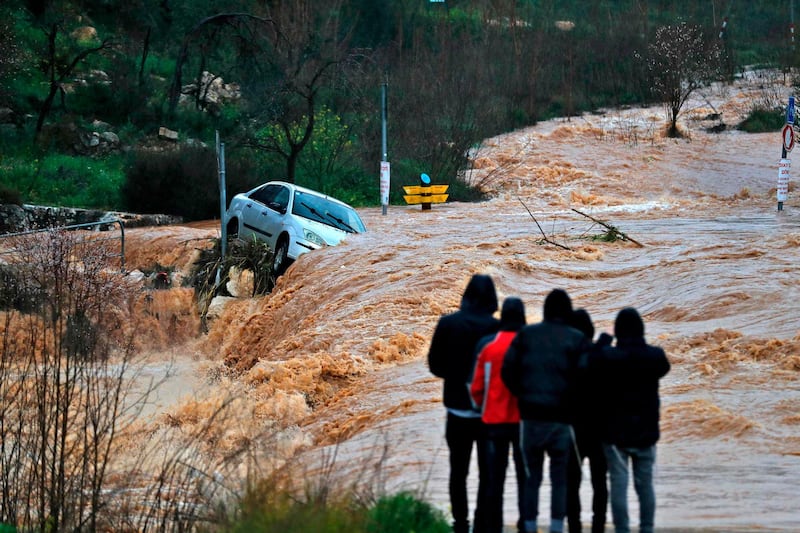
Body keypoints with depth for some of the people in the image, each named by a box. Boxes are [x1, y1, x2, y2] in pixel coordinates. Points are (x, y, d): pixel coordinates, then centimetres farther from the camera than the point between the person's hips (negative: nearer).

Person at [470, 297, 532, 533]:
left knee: (494, 479, 8)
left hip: (494, 422, 1)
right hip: (525, 421, -1)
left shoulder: (487, 346, -5)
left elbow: (477, 388, -1)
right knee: (525, 478, 7)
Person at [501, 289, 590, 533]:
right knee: (560, 477, 6)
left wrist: (522, 394, 10)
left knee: (531, 476, 10)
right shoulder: (577, 339, -2)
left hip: (530, 414, 2)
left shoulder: (526, 334, 3)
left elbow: (507, 370, -2)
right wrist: (573, 403, 7)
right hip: (561, 417, -2)